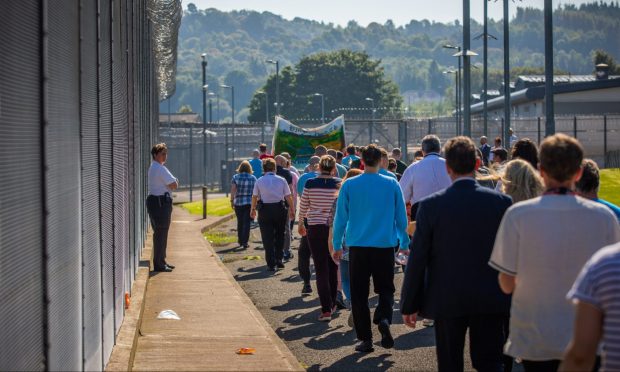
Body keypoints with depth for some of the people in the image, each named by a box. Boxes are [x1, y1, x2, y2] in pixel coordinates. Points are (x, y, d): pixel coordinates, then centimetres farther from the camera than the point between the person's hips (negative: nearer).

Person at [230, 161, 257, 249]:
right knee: (247, 222, 0)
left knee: (240, 222, 15)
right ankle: (245, 242, -7)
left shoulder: (236, 177, -2)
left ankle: (240, 241, 24)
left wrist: (231, 201, -1)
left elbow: (233, 190, -8)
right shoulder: (253, 178, 0)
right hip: (249, 203, -1)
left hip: (238, 202, 1)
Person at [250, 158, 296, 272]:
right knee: (280, 235, 18)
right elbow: (288, 196, 2)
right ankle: (278, 259, 14)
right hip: (280, 209, 1)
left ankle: (271, 264, -2)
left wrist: (252, 209, 23)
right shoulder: (281, 180, 1)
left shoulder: (259, 181, 1)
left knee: (267, 238, 3)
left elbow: (254, 197, 8)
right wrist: (292, 210, 13)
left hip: (265, 210, -1)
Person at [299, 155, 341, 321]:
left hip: (315, 228, -1)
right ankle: (332, 304, 29)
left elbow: (303, 206, 4)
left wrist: (301, 224, 21)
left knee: (321, 269, 0)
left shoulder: (310, 184, -5)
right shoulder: (339, 184, -5)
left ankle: (326, 309, -8)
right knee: (333, 267, 16)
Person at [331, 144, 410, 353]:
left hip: (358, 247, 0)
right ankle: (384, 319, -15)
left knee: (359, 294, 8)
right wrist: (404, 244, 16)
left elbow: (340, 218, 2)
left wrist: (337, 246, 12)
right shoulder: (391, 184, -1)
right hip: (385, 245, 1)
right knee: (385, 289, 13)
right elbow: (401, 217, 5)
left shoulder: (349, 185, -3)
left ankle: (365, 339, 5)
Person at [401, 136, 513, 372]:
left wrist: (409, 305, 2)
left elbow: (417, 259, -6)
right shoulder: (501, 202, -6)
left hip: (446, 301, -1)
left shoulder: (431, 205, -9)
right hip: (490, 300, 1)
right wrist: (511, 298, 11)